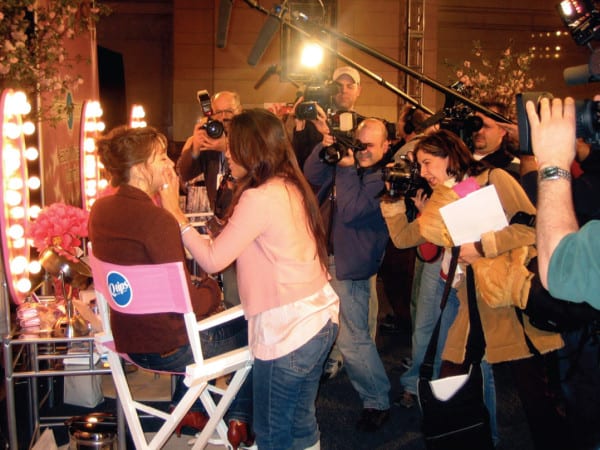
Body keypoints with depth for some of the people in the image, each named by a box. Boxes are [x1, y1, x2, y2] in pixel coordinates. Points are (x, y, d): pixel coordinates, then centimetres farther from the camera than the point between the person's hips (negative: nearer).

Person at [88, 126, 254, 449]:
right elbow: (187, 304, -25)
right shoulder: (157, 219, -27)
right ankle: (240, 421, 24)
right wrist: (212, 290, -5)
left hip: (127, 338, 8)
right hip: (168, 349, -8)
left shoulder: (100, 209, -1)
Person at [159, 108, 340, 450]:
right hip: (321, 318, 9)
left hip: (287, 331, -9)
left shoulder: (259, 197, -19)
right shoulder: (291, 187, 8)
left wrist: (175, 214, -6)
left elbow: (212, 260, -16)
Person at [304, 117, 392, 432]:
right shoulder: (351, 160, 8)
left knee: (353, 339, -4)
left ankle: (377, 402, 11)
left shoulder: (385, 177, -16)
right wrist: (324, 148, -4)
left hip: (349, 266, -8)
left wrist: (346, 168, -21)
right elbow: (311, 176, 10)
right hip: (328, 256, 8)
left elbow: (350, 211, -25)